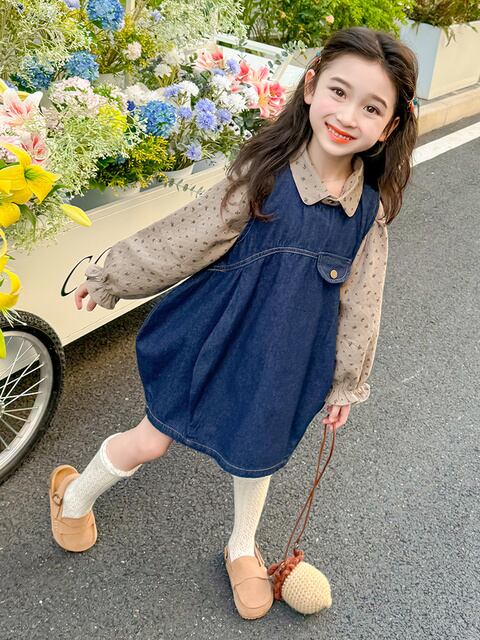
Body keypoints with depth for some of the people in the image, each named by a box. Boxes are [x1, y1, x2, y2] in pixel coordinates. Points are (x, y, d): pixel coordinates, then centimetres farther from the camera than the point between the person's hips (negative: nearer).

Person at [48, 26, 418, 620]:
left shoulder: (370, 208, -8)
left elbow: (358, 302, 2)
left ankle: (242, 548, 53)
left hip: (287, 356, 3)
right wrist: (109, 278, -1)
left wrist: (346, 381, 8)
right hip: (218, 337, -2)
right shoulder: (264, 171, -17)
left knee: (258, 454, 21)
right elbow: (185, 236, -9)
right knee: (152, 440, 11)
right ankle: (74, 494, 44)